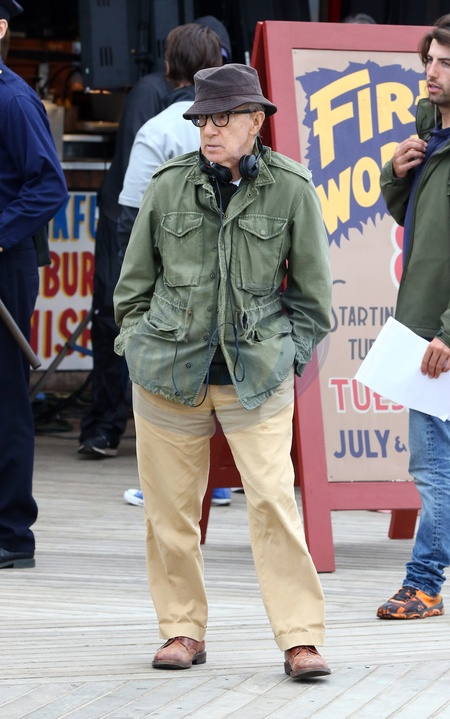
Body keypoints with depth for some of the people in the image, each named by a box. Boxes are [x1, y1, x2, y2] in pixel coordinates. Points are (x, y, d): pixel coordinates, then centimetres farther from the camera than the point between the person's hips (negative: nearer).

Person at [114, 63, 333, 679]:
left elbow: (312, 287, 7)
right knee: (170, 506, 5)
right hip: (167, 372, 2)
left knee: (274, 499, -10)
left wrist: (289, 354, 3)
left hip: (256, 374, -2)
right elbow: (135, 280, 13)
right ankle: (183, 630, 19)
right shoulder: (169, 186, 2)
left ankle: (301, 639, -6)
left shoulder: (290, 188, -2)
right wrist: (139, 343, 8)